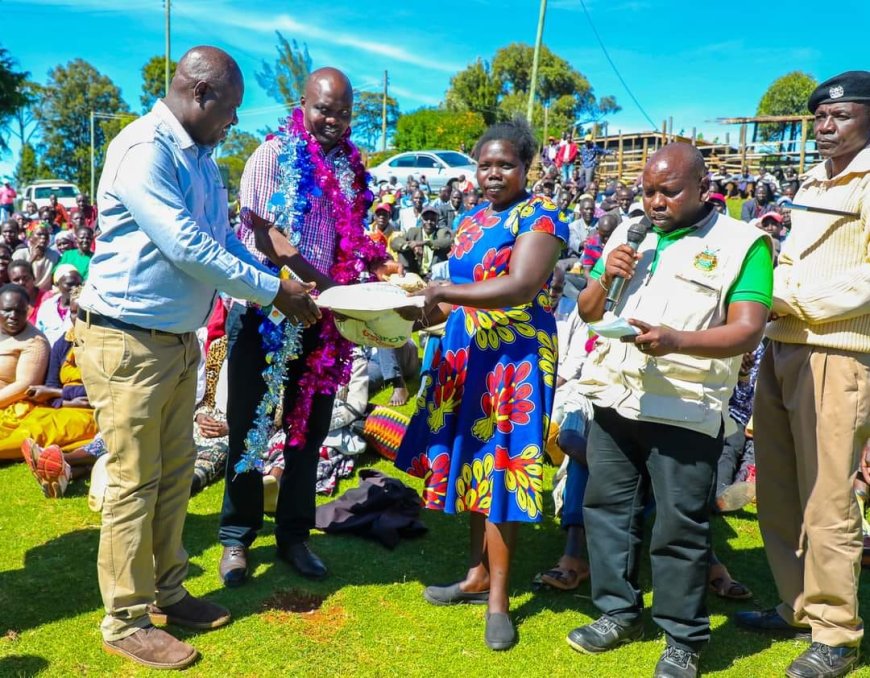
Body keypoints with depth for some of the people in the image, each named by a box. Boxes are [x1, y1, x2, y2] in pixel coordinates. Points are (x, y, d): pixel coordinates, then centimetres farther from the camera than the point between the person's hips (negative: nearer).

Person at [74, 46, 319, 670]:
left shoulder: (199, 156, 9)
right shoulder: (144, 149, -19)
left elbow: (222, 238, 15)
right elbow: (186, 247, -24)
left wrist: (279, 285, 3)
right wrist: (272, 292, -17)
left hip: (179, 339, 9)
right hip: (128, 342, -9)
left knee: (175, 475, 16)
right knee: (134, 484, 1)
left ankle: (166, 591, 32)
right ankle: (125, 621, 18)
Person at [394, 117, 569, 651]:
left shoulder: (539, 216, -8)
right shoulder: (471, 221, 14)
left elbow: (520, 288, -23)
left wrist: (441, 292, -25)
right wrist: (412, 317, 0)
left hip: (515, 358, -7)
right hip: (465, 354, 7)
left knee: (498, 467, -2)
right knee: (474, 462, 12)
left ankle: (499, 597, 11)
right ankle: (480, 573, 27)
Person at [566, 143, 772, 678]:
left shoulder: (743, 243, -4)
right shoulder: (628, 233, 12)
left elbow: (748, 330, -14)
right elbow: (587, 312, 15)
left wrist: (677, 340, -30)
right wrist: (606, 278, -6)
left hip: (685, 409, -5)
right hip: (615, 398, 6)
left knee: (680, 525, 2)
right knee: (608, 507, 13)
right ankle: (619, 611, 30)